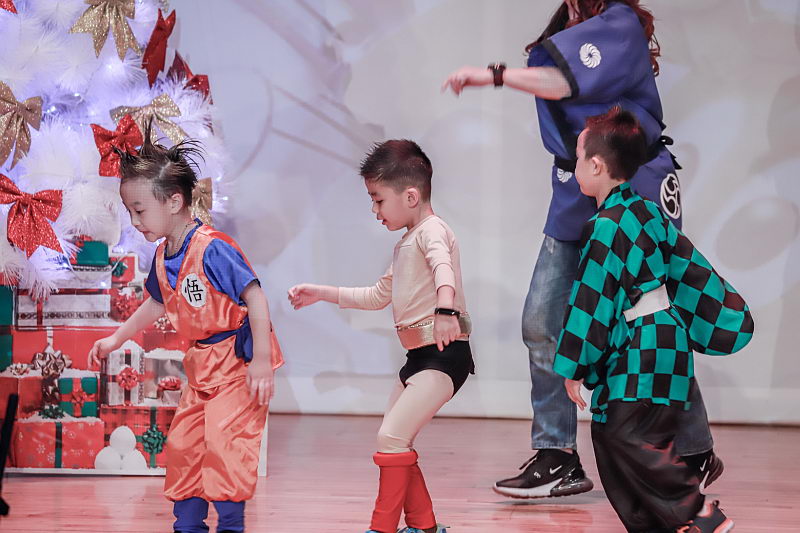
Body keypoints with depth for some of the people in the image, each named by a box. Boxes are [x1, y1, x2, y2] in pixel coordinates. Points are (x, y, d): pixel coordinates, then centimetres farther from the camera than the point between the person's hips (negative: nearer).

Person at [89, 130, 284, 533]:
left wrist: (261, 361, -24)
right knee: (182, 441, 11)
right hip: (202, 361, 9)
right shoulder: (162, 257, 3)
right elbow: (156, 304, 23)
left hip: (238, 359, -9)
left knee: (225, 439, -16)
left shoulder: (212, 249, -23)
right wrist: (116, 339, 26)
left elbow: (255, 299, -23)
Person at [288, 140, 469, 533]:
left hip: (444, 354, -11)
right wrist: (322, 294, 28)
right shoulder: (405, 244, 20)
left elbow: (443, 267, -35)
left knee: (391, 436, -15)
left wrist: (445, 309, -55)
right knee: (395, 440, 13)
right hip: (418, 355, 11)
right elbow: (378, 296, 32)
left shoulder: (432, 230, -13)